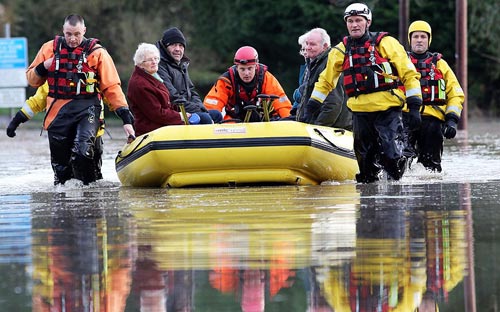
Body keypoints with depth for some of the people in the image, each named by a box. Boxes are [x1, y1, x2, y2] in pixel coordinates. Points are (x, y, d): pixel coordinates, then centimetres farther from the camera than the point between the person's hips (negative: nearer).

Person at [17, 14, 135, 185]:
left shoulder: (97, 52, 0)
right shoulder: (50, 48, 7)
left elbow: (112, 87, -1)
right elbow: (32, 80, 16)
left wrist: (126, 118, -7)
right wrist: (43, 68, -6)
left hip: (87, 108, -3)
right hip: (58, 111, 3)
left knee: (82, 151, -26)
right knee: (59, 160, 6)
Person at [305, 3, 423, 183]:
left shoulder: (386, 43, -1)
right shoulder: (341, 50, 11)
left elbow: (409, 74, -1)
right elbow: (325, 81, 22)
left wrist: (414, 107, -6)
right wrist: (310, 109, 17)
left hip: (388, 109, -4)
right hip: (360, 112, 4)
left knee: (391, 156, -15)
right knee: (365, 160, 3)